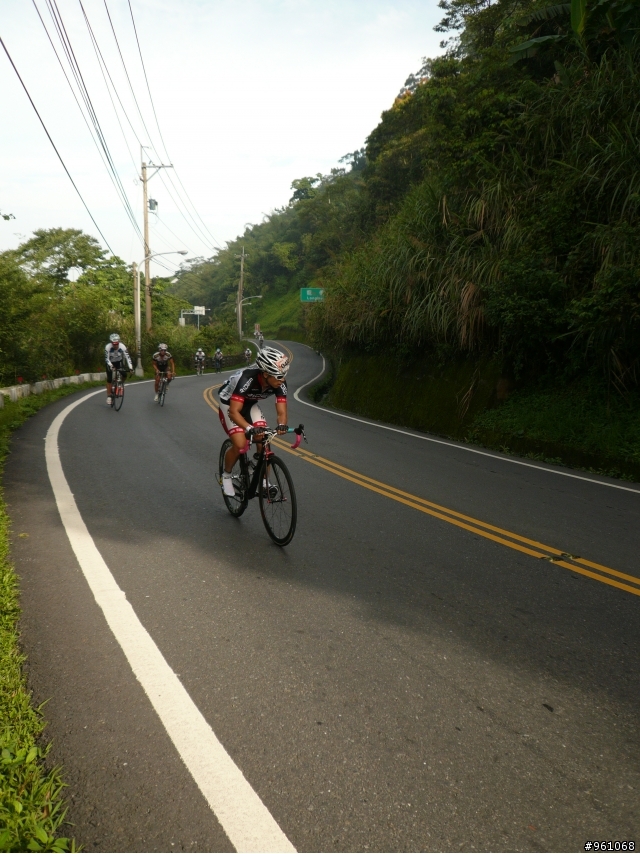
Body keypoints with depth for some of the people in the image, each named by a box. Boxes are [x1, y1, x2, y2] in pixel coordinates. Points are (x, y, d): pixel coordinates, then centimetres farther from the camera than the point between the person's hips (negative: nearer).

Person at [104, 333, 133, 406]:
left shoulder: (122, 347, -30)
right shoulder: (108, 347, -32)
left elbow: (127, 357, -33)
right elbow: (106, 358, -30)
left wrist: (130, 367, -45)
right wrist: (110, 366, -48)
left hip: (118, 362, 1)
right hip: (110, 363, -1)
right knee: (109, 380, -7)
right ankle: (109, 396, 2)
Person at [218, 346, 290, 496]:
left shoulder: (280, 384, -25)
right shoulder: (246, 379, -40)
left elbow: (281, 411, -24)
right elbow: (234, 412, -41)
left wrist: (282, 425, -47)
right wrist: (250, 428, -57)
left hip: (250, 405, 5)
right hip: (229, 404, -5)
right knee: (240, 445, -20)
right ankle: (226, 475, 8)